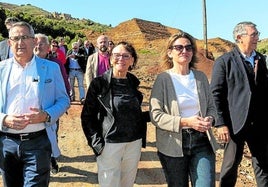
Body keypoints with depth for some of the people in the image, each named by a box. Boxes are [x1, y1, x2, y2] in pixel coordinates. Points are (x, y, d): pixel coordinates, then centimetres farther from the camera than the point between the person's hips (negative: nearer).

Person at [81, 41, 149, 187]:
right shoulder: (99, 83, -6)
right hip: (110, 144, -4)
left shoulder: (133, 82, 7)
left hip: (134, 143, 4)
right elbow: (87, 116, -4)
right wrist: (97, 141, -12)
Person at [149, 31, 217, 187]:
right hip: (174, 144, -2)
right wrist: (185, 122, -21)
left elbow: (211, 106, 14)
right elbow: (155, 115, -11)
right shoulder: (163, 79, -7)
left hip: (201, 141, 3)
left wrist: (209, 119, -9)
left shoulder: (201, 77, 6)